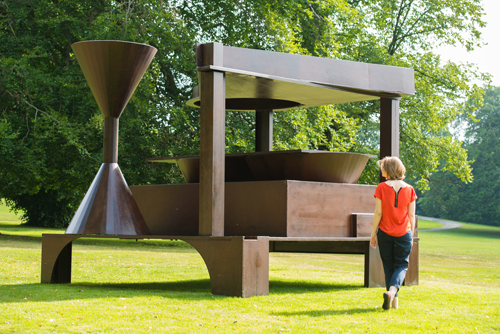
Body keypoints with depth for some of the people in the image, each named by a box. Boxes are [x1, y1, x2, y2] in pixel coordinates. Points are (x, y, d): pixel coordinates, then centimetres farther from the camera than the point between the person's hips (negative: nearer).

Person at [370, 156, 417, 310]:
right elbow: (411, 215, 1)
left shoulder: (381, 188, -8)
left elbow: (378, 213, -8)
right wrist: (411, 234, 10)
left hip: (385, 233, -1)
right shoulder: (409, 189, -2)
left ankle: (394, 300, 11)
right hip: (403, 233, 1)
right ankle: (392, 290, -16)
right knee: (401, 265, 10)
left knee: (389, 266, 11)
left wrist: (373, 233, 1)